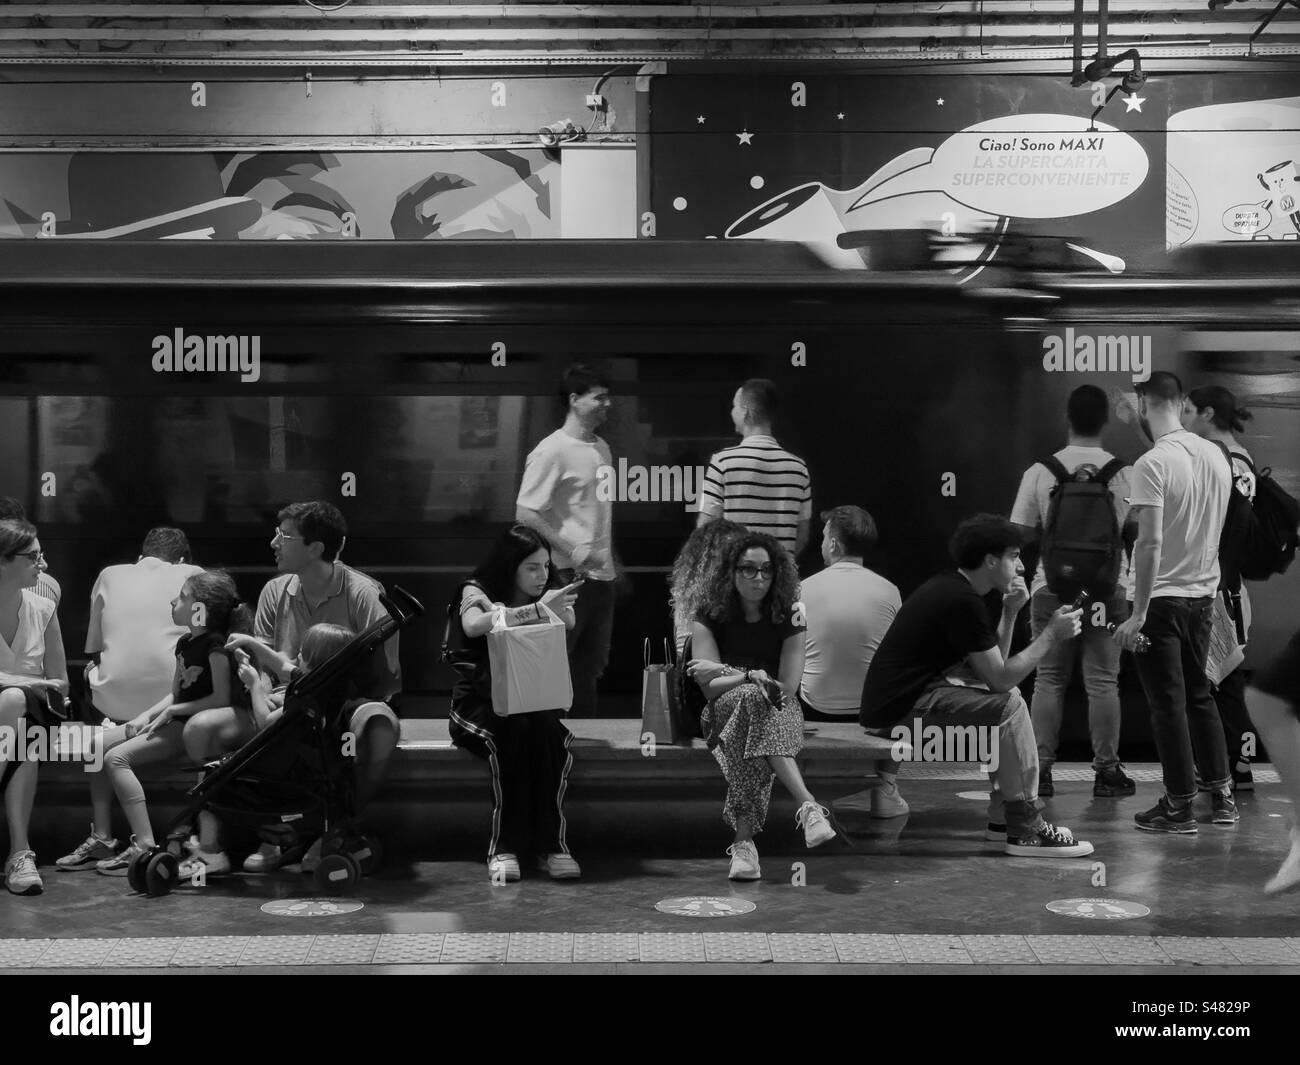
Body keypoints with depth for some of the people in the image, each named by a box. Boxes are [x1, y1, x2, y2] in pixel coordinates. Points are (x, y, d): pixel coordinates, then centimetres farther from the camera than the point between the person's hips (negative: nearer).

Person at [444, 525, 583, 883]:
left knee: (547, 730, -32)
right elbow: (474, 625, -24)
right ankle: (504, 846, -33)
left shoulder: (547, 597, 12)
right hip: (481, 702, -3)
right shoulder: (476, 591, -1)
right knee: (514, 730, -35)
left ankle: (552, 843, -31)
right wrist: (536, 610, -33)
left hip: (534, 701, 3)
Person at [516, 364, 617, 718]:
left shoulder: (602, 449, 13)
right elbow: (525, 514, -15)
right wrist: (571, 551, -18)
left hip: (602, 574, 8)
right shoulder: (552, 452, -12)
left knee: (592, 666, 14)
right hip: (568, 576, -8)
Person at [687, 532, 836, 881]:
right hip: (723, 712, 0)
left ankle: (744, 839, -52)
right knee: (752, 698, -38)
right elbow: (709, 687, -7)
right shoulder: (711, 615, 1)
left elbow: (787, 688, -8)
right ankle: (808, 805, -54)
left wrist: (727, 674, -10)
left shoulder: (789, 616, 1)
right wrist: (753, 678, -21)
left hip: (780, 714, 0)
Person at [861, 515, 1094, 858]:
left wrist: (1009, 614, 6)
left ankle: (1003, 817, 18)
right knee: (1009, 707, -15)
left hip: (906, 698, 11)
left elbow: (992, 667, 17)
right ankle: (1025, 828, -8)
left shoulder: (950, 588, 14)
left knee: (1007, 699, 19)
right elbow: (1000, 678, -16)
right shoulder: (964, 601, -17)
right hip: (899, 713, -11)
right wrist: (1051, 635, -8)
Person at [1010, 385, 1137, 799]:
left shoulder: (1040, 471, -5)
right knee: (1102, 680, 5)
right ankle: (1106, 771, 9)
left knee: (1049, 679, 8)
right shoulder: (1123, 474, -5)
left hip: (1052, 586, 0)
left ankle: (1041, 770, 8)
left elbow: (1021, 532, -3)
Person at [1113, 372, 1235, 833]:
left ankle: (1180, 805, 8)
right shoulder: (1215, 455, 4)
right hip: (1203, 595, 7)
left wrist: (1138, 614, -20)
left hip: (1162, 600, -7)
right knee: (1199, 694, 18)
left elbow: (1150, 542, -23)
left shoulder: (1153, 463, -18)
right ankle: (1222, 795, 22)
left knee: (1169, 703, 2)